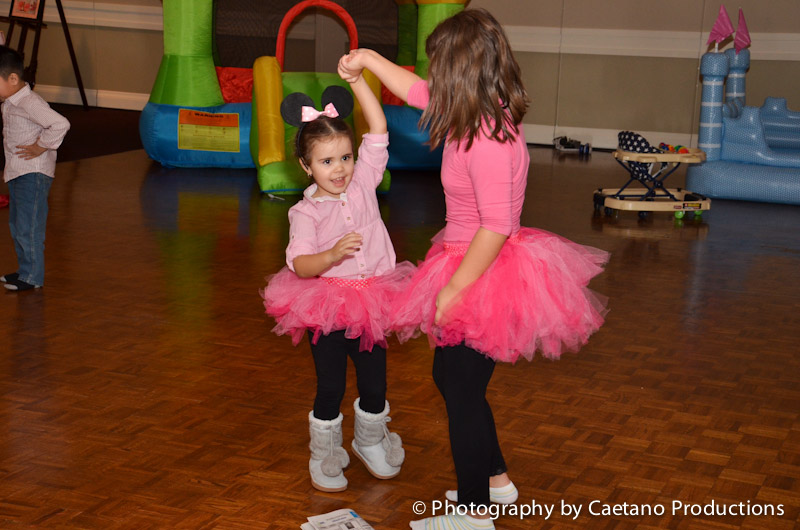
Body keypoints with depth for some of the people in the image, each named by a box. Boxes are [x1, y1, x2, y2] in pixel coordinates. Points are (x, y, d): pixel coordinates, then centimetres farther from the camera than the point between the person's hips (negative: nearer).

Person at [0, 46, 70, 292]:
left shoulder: (29, 103, -22)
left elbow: (60, 124, -33)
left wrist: (41, 147, -23)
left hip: (34, 173, -10)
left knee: (28, 227, -5)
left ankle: (32, 277, 4)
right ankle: (25, 269, 30)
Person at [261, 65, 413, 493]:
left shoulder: (363, 183, -2)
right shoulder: (305, 213, -11)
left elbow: (378, 130, -7)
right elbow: (300, 265, -21)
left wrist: (358, 80, -12)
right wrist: (333, 254, -39)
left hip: (371, 304, 3)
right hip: (326, 309, -3)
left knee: (374, 383, 14)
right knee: (330, 388, 7)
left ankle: (370, 441, 40)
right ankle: (325, 454, 29)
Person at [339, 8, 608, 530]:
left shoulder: (487, 139, -27)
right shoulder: (494, 114, 2)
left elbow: (496, 227, -28)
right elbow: (419, 92, 18)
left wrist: (454, 290, -21)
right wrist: (369, 59, 24)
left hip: (484, 278, -10)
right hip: (481, 268, 10)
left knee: (463, 393, 4)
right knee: (450, 376, 23)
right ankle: (496, 479, 38)